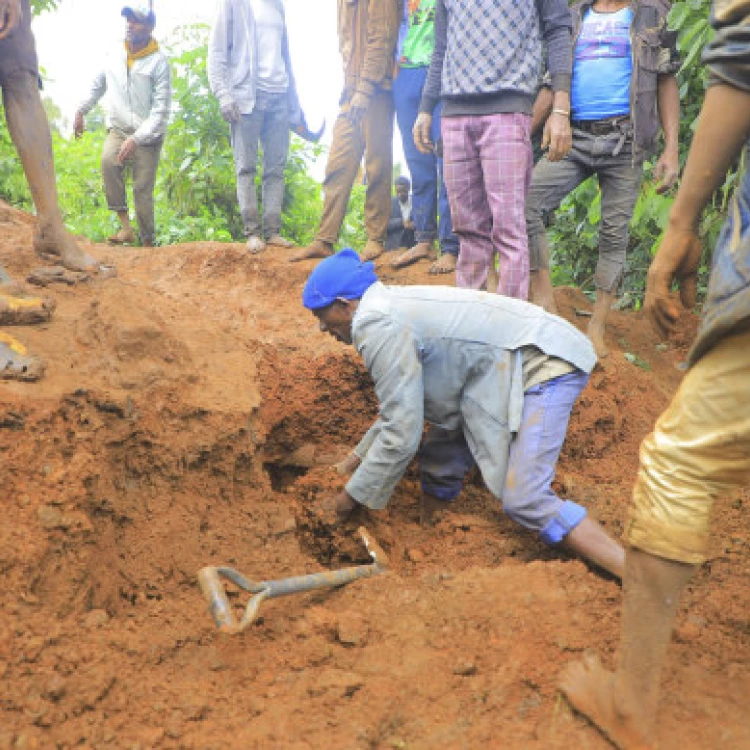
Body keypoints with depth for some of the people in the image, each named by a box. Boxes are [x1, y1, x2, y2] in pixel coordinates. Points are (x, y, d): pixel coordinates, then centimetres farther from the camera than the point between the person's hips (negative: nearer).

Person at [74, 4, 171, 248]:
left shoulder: (158, 62, -8)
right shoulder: (115, 57, 6)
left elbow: (161, 109, -13)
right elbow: (97, 86, 26)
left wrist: (136, 139, -21)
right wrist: (81, 110, 17)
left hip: (147, 137, -3)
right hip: (118, 130, 3)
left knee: (142, 191, -8)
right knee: (108, 162, -28)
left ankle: (148, 242, 7)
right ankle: (125, 226, -25)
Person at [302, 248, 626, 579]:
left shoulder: (378, 327, -18)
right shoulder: (391, 306, 12)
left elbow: (400, 435, -18)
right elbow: (403, 403, 23)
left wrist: (353, 496, -4)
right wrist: (357, 457, 27)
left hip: (544, 363, -10)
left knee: (525, 500, -18)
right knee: (440, 460, 13)